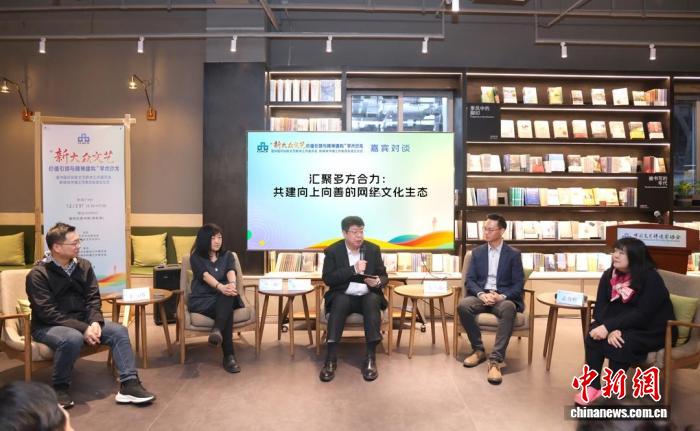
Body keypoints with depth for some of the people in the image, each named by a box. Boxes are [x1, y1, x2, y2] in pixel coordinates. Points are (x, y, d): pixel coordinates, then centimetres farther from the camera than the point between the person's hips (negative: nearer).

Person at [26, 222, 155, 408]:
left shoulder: (84, 265, 2)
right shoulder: (38, 274, -14)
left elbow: (93, 299, 1)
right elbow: (49, 313, -21)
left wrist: (95, 322, -19)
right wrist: (83, 328, -28)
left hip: (82, 321, 5)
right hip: (48, 326, -5)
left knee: (119, 331, -16)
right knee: (73, 338, -37)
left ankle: (129, 385, -20)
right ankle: (60, 387, -13)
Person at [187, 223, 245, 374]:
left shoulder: (228, 255, 13)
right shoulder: (196, 257, 3)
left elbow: (231, 272, -10)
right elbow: (206, 276, -18)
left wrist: (232, 284, -37)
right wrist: (221, 287, -41)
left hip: (224, 298, 3)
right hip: (202, 299, -3)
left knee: (228, 295, -36)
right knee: (227, 311, -35)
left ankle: (217, 330, -54)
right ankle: (229, 356, -41)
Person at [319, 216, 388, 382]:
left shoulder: (373, 249, 6)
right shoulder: (333, 251, -1)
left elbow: (384, 276, 8)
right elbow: (328, 279, -12)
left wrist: (378, 281, -17)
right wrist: (353, 269, -21)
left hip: (367, 296, 2)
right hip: (343, 296, -1)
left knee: (373, 300, -33)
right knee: (340, 302, -35)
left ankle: (371, 359, -33)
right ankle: (331, 359, -35)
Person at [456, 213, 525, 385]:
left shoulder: (514, 254, 4)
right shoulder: (477, 252, 12)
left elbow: (519, 285, -1)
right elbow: (469, 280, 5)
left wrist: (501, 296, -20)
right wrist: (481, 294, -16)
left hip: (504, 297, -2)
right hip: (481, 295, 2)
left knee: (508, 309, -39)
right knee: (463, 305, -31)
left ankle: (495, 359, -37)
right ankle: (478, 350, -12)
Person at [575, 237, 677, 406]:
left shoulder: (651, 279, -19)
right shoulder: (609, 275, -2)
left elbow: (641, 315, -26)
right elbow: (600, 307, -8)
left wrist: (608, 326, -32)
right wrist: (611, 329, -27)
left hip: (652, 331, -5)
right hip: (622, 326, 5)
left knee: (619, 344, -30)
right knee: (593, 335, -22)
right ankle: (592, 387, -17)